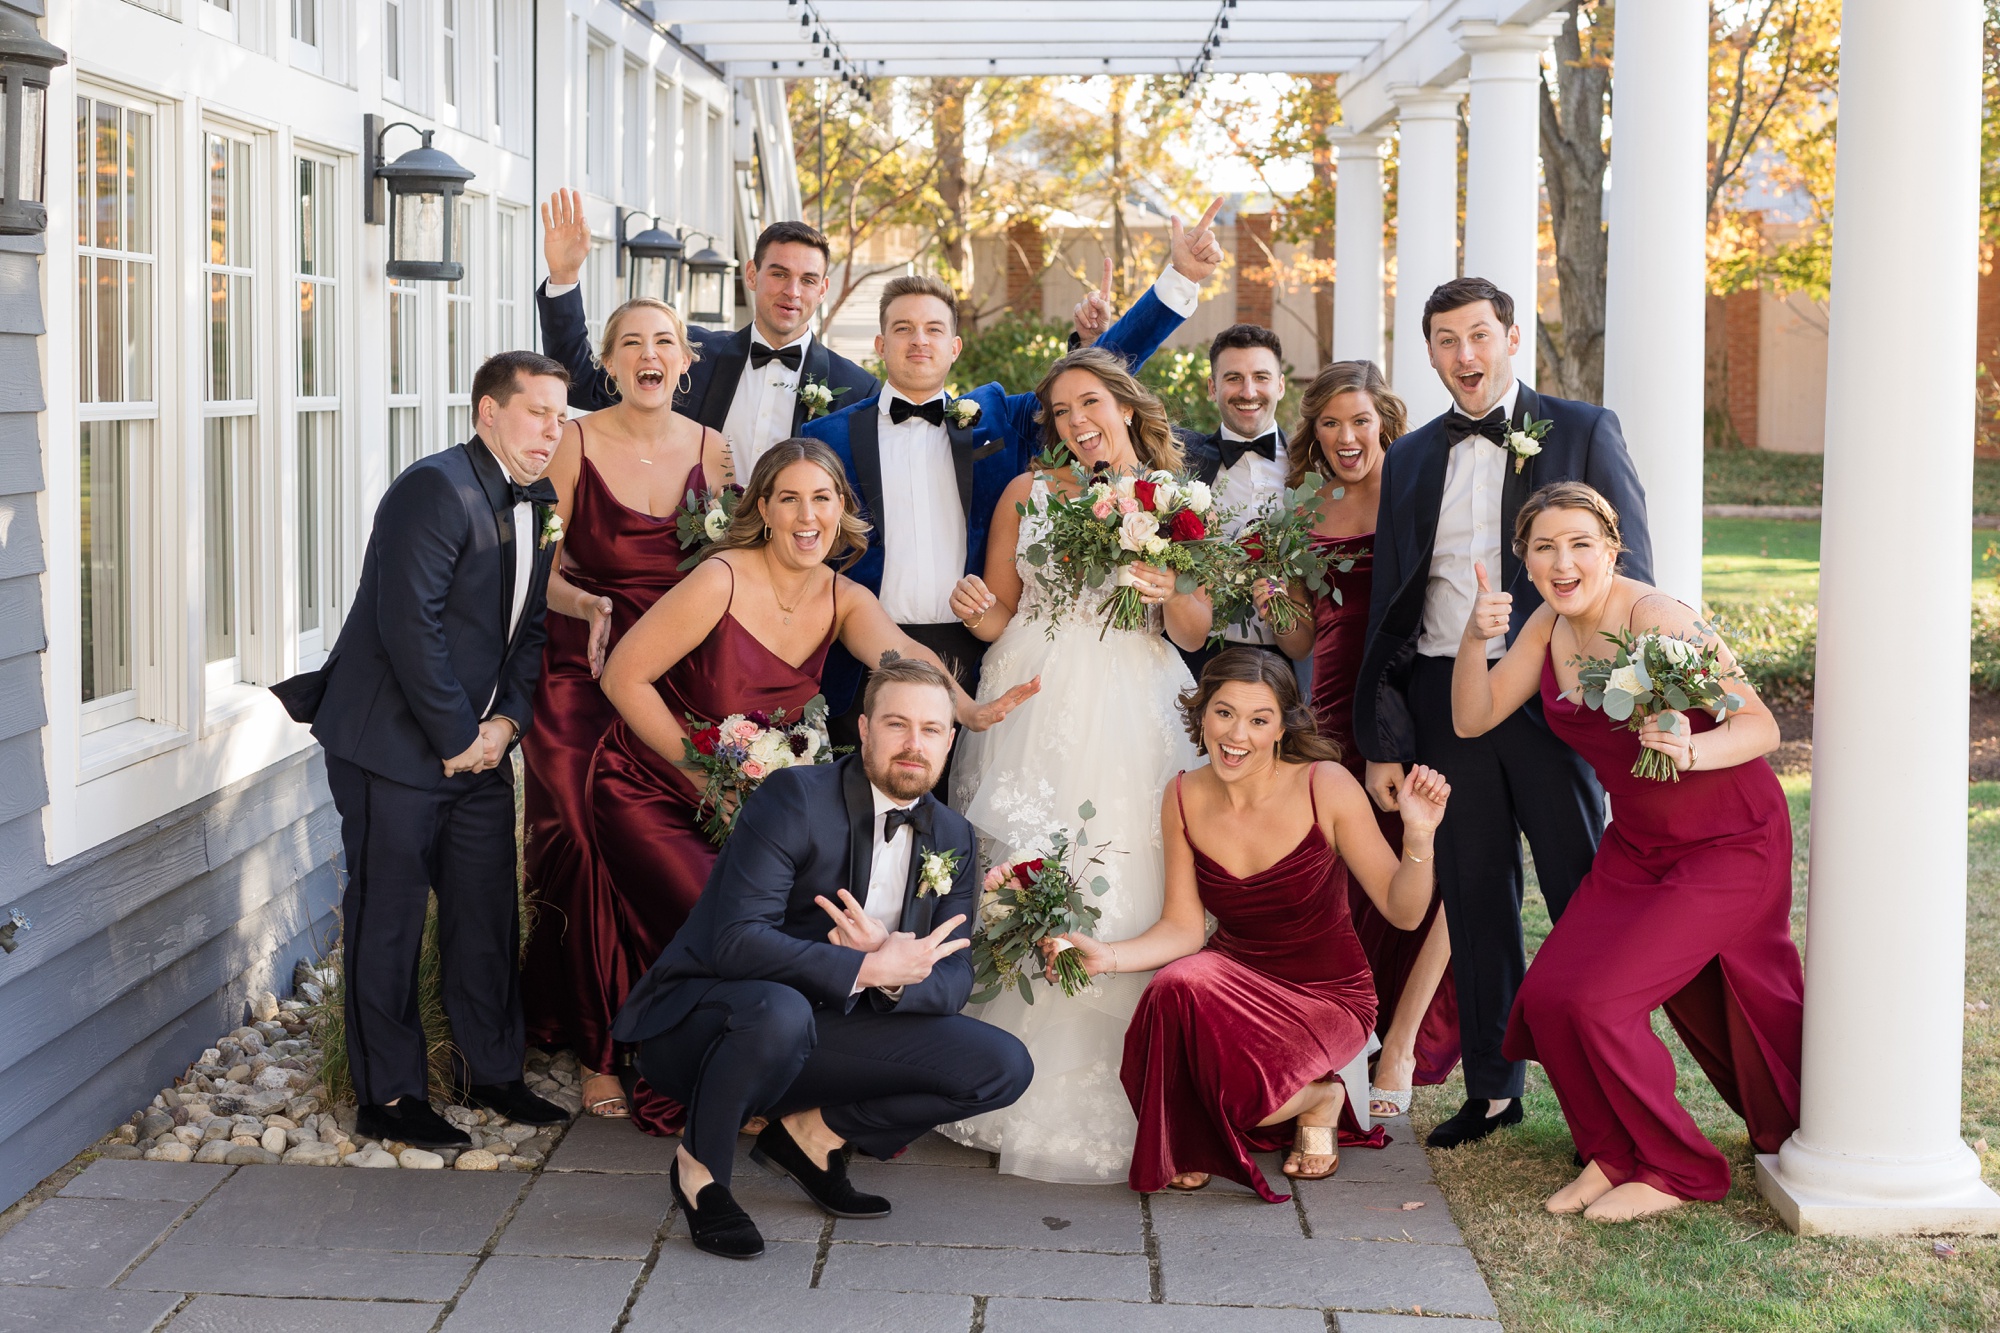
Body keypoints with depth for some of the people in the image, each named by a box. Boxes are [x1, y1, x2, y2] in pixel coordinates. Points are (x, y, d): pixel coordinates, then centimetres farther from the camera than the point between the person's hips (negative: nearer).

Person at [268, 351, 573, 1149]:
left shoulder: (536, 505, 10)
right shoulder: (437, 488, -17)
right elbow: (409, 627, -22)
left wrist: (506, 720, -1)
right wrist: (457, 738, -16)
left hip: (479, 745, 8)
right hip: (396, 746, -8)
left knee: (488, 914, 12)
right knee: (387, 921, 2)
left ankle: (494, 1073, 26)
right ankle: (388, 1098, 12)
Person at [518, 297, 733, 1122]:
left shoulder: (710, 449, 5)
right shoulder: (574, 444, -5)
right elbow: (538, 572, -3)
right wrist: (589, 607, -22)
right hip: (583, 678, -3)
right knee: (592, 859, -7)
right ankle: (598, 1052, 5)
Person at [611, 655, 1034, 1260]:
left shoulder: (952, 838, 3)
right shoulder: (794, 798, -17)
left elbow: (950, 978, -1)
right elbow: (738, 942, -27)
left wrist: (894, 971, -25)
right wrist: (870, 969, -29)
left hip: (827, 1030, 6)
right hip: (701, 1021, -6)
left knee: (1003, 1067, -9)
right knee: (778, 1010, -41)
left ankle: (814, 1132, 4)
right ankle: (699, 1167, -13)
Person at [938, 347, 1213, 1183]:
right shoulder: (1026, 495, 10)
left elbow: (1196, 633, 8)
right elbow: (998, 618, 10)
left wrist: (1169, 595, -12)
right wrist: (978, 609, -12)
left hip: (1130, 717, -1)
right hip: (1036, 705, 1)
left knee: (1126, 894, -7)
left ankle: (1105, 1103, 1)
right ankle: (1023, 1090, 5)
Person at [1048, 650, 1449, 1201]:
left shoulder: (1326, 787, -17)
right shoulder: (1184, 799, -6)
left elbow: (1402, 911, -12)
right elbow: (1184, 928, -4)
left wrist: (1420, 835, -30)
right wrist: (1108, 956, -20)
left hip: (1323, 993, -3)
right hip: (1235, 973, 3)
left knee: (1225, 1081, -29)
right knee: (1174, 987, -33)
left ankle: (1318, 1100, 8)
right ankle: (1187, 1149, -3)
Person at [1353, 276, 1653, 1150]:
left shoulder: (1583, 432, 2)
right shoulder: (1410, 458, 13)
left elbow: (1628, 577, -1)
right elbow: (1388, 605, 13)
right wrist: (1381, 740, 8)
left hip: (1554, 699, -4)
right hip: (1444, 703, 4)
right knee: (1474, 900, 10)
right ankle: (1492, 1086, 21)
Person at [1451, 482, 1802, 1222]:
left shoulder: (1655, 619, -24)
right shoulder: (1549, 626, -2)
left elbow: (1761, 726, -24)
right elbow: (1473, 718, -1)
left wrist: (1690, 750, -43)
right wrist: (1475, 639, -18)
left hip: (1729, 845, -7)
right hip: (1637, 845, 7)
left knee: (1596, 999, -15)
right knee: (1546, 996, 0)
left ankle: (1676, 1169, 5)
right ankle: (1615, 1153, 23)